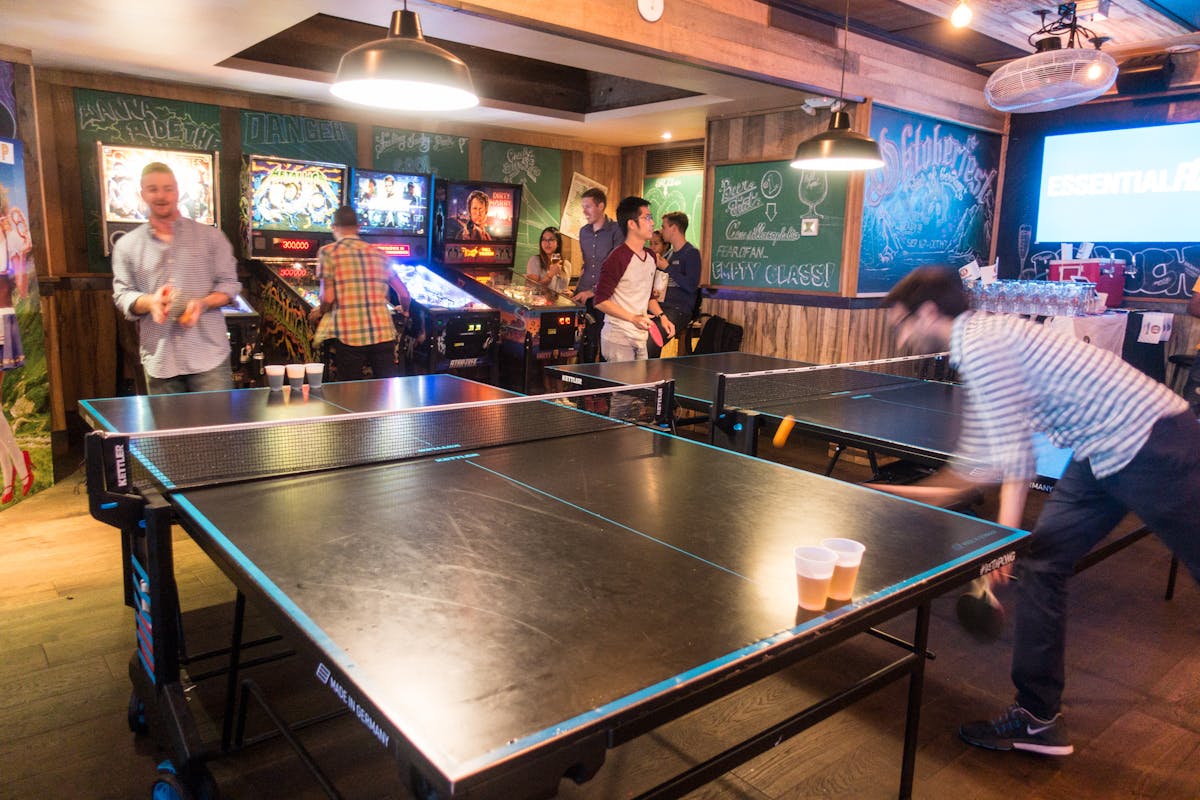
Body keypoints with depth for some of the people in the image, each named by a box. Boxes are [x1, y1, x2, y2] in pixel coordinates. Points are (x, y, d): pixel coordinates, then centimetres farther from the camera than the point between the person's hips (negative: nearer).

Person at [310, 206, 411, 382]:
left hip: (349, 336, -3)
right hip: (384, 334, 3)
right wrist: (404, 311, 35)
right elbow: (404, 296, 14)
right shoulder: (378, 254, 13)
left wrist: (318, 314, 15)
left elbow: (328, 298, -6)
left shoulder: (328, 252, 2)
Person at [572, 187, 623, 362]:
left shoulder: (616, 231, -5)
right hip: (582, 297, 5)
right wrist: (579, 287, 14)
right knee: (584, 344, 4)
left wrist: (593, 291, -15)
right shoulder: (583, 232, 16)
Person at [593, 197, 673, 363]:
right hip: (618, 339, -7)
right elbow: (601, 301, -14)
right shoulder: (618, 258, -13)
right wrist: (633, 318, -19)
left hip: (641, 338, 8)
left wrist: (661, 316, 10)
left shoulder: (651, 257, 12)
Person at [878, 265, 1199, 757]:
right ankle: (1039, 719, 12)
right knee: (1040, 566, 5)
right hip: (1100, 455, 10)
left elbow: (1015, 452, -23)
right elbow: (984, 456, 19)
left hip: (1150, 441, -10)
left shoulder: (980, 341, -17)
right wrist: (917, 493, 24)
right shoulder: (977, 348, 13)